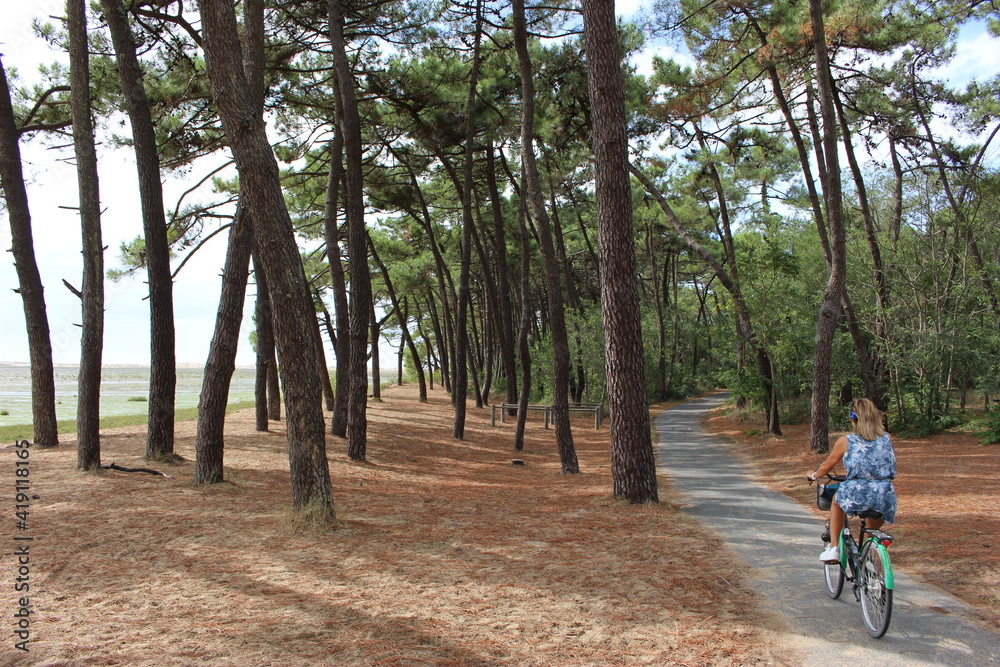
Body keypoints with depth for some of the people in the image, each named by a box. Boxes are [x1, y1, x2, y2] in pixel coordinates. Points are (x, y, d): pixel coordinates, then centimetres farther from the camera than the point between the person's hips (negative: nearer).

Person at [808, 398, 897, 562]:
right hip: (886, 497, 3)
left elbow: (827, 466, 16)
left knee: (837, 501, 30)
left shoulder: (846, 441, 5)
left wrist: (813, 475, 36)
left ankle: (834, 547, 23)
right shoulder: (886, 438, 13)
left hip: (857, 495, -3)